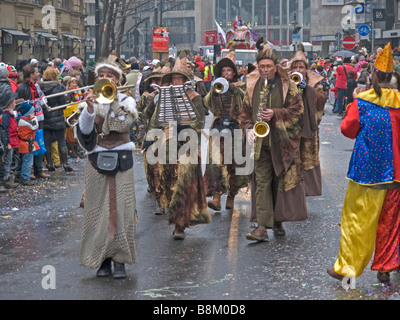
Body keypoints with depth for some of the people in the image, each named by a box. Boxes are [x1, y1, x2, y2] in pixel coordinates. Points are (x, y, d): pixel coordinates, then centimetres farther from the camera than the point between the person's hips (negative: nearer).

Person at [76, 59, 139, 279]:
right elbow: (85, 130, -7)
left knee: (121, 209, -6)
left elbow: (123, 124, -12)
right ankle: (103, 260, 7)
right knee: (99, 209, -1)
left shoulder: (126, 101, 6)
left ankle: (120, 260, -1)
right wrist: (89, 108, -21)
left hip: (121, 160, -1)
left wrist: (113, 101, -11)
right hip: (97, 160, 1)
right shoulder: (91, 101, 7)